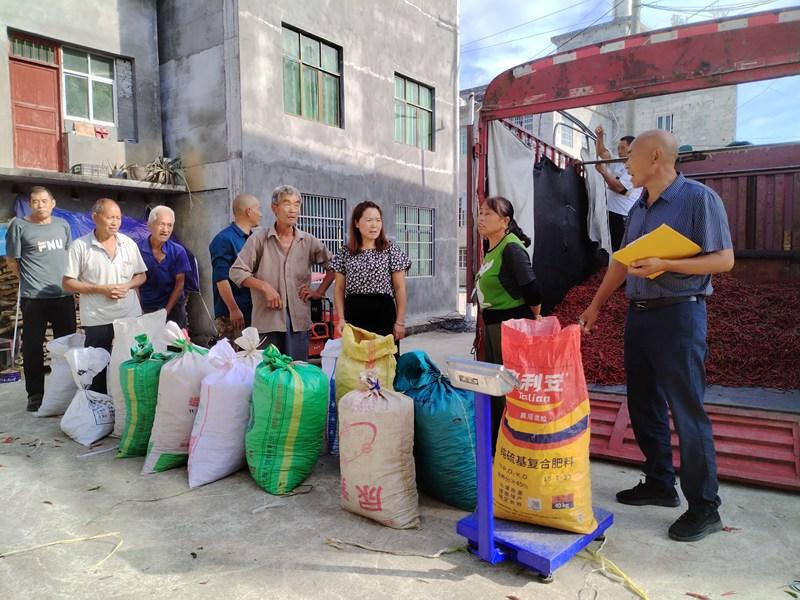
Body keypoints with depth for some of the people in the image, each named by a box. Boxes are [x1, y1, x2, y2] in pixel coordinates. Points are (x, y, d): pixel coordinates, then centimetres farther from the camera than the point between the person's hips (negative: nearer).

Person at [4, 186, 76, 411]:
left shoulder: (62, 224, 8)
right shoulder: (19, 225, -4)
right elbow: (11, 261, 0)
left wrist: (66, 278, 13)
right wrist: (31, 280, 4)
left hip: (64, 295, 4)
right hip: (34, 297, -4)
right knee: (33, 347, 3)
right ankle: (35, 394, 14)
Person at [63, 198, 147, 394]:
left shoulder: (129, 243, 3)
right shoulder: (79, 246, -7)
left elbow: (141, 275, 10)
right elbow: (68, 283, -6)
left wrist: (127, 286, -10)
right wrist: (101, 289, -16)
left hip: (130, 316, 3)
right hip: (97, 320, -3)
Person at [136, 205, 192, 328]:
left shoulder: (178, 252, -7)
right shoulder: (138, 249, -10)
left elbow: (179, 284, -4)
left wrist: (166, 311, -10)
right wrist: (139, 310, -8)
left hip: (173, 308, 0)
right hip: (145, 310, 0)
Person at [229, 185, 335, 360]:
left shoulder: (309, 241, 8)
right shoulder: (259, 239, 1)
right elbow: (236, 272, -1)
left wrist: (319, 292, 8)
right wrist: (265, 286, -11)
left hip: (299, 320, 2)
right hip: (267, 319, -2)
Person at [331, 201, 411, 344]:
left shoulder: (391, 250, 1)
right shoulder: (345, 253, 7)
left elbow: (400, 288, 0)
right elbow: (339, 289, 10)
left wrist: (400, 321, -4)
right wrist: (341, 318, 0)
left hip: (383, 312, -2)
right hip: (354, 314, 2)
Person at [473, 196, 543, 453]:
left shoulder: (512, 248, -18)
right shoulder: (490, 247, 10)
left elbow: (532, 288, -21)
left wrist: (535, 318, -7)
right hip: (492, 324, 10)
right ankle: (494, 441, 32)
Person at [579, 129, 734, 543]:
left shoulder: (698, 199, -8)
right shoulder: (638, 208, 15)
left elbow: (723, 259, -12)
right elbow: (621, 263, 19)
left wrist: (665, 265, -22)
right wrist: (595, 306, 19)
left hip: (678, 313, -8)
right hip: (639, 314, 8)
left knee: (687, 411, -4)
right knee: (643, 406, 12)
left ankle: (704, 508, 8)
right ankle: (660, 484, 27)